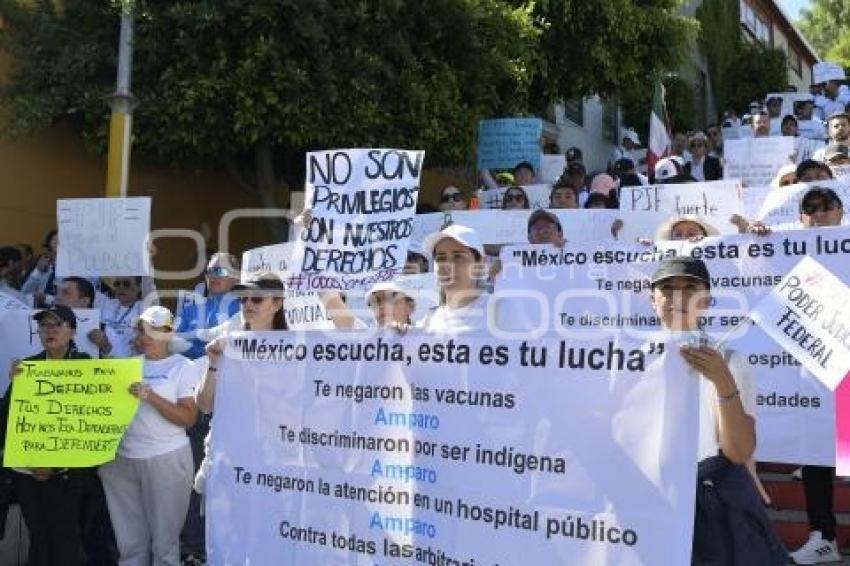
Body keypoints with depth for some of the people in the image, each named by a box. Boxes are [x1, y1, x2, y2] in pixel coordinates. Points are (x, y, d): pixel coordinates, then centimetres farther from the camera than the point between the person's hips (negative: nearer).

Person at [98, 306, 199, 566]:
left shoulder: (183, 367, 0)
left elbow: (188, 418, -8)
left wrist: (151, 397, -18)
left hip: (166, 459, -4)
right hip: (120, 459, 4)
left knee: (164, 541, 1)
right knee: (130, 542, 9)